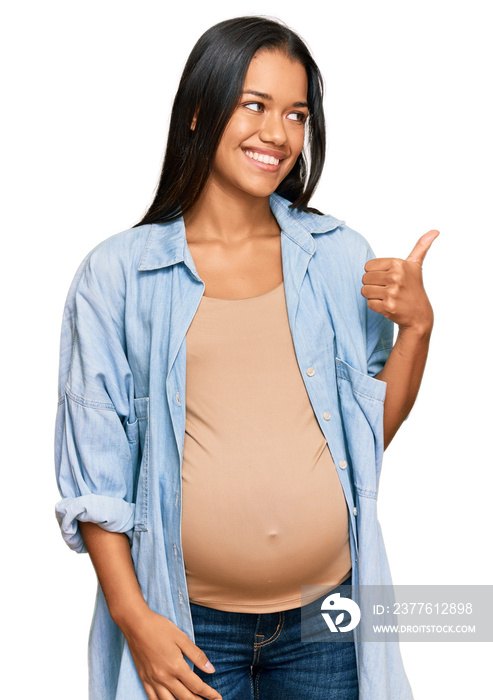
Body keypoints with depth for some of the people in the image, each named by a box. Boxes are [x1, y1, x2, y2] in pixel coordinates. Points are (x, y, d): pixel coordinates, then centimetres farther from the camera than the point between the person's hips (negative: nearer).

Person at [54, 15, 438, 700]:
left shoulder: (340, 257, 3)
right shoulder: (116, 274, -5)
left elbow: (371, 429, 8)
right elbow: (94, 468, -2)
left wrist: (417, 324, -6)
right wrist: (133, 616, -7)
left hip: (328, 615, 3)